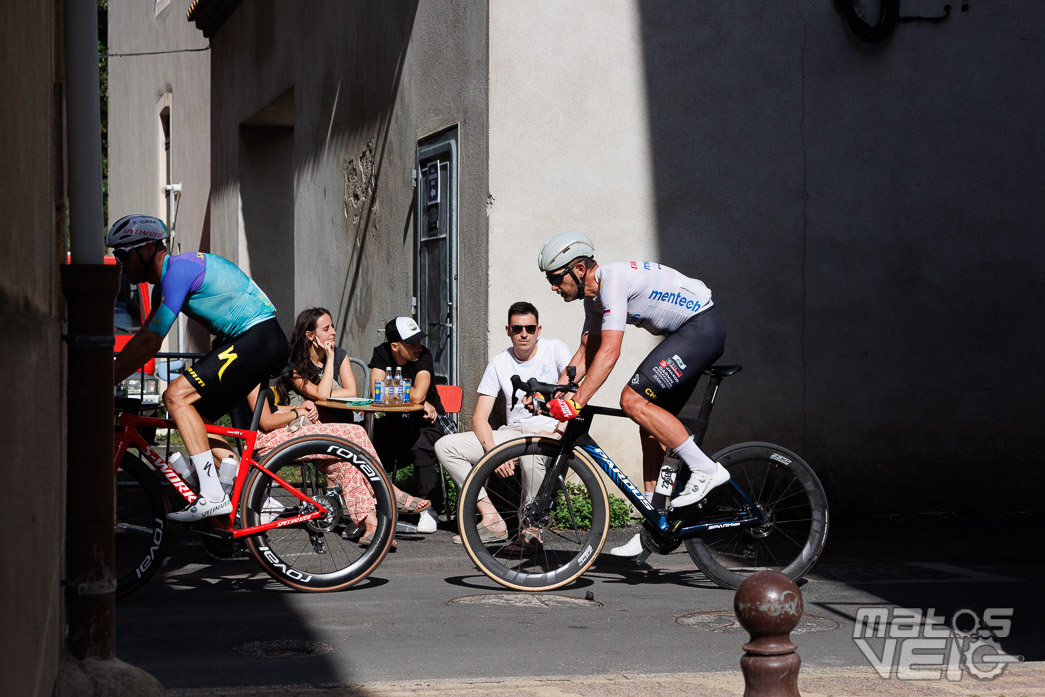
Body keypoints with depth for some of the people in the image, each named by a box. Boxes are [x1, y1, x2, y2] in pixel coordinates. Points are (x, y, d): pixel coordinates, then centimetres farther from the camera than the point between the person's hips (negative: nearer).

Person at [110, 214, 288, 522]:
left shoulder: (178, 269, -15)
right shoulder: (165, 279, 17)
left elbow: (149, 343, -16)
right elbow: (142, 338, 23)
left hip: (257, 339, -11)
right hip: (268, 345, 11)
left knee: (176, 396, -16)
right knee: (194, 416, 13)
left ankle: (213, 496, -21)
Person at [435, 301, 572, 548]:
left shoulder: (554, 349, 1)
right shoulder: (499, 363, 8)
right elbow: (480, 417, 3)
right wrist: (494, 453, -16)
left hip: (548, 431, -5)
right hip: (511, 433, 5)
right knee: (445, 446, -11)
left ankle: (530, 528, -22)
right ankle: (492, 520, -14)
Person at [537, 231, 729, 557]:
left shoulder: (613, 281, -22)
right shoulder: (594, 295, 9)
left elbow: (609, 353, -29)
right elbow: (586, 353, 14)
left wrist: (575, 403, -30)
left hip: (702, 328, -10)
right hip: (687, 334, 10)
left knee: (633, 400, -18)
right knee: (651, 428, 7)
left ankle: (705, 468, -15)